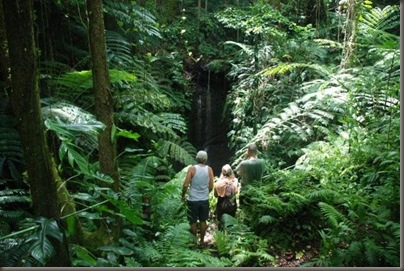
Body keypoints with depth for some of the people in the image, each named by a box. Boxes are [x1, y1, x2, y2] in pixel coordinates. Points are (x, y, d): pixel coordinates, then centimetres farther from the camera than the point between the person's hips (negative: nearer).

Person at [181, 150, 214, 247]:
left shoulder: (192, 168, -12)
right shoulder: (209, 169, -4)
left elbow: (185, 185, -14)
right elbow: (211, 186, -2)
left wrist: (183, 196, 2)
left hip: (193, 200, -3)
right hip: (204, 200, 3)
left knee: (193, 222, 10)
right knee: (203, 221, 15)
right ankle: (202, 241, 24)